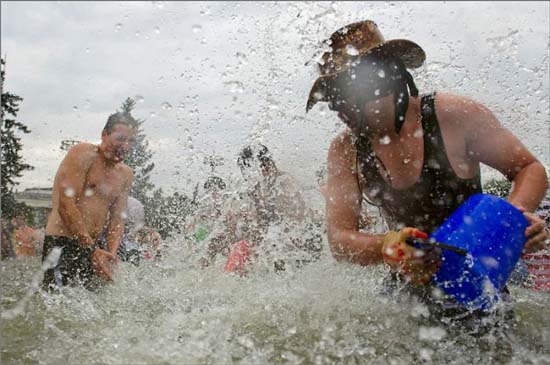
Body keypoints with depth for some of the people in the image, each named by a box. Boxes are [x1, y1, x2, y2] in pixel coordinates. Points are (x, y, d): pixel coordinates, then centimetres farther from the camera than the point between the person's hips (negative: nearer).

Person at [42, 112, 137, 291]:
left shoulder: (125, 174, 12)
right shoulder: (83, 153, -8)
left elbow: (117, 219, 9)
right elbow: (65, 205, -16)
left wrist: (111, 254, -10)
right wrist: (92, 249, -20)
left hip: (92, 246, 7)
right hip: (61, 242, -7)